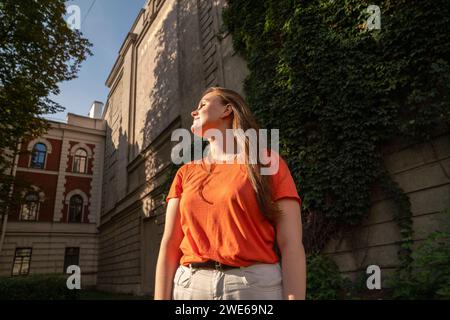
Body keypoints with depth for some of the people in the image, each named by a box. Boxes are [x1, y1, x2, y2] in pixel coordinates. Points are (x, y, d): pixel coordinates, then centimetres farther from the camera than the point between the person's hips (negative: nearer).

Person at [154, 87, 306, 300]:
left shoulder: (268, 162, 2)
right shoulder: (186, 173, 11)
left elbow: (291, 246, -5)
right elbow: (169, 245, 4)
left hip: (257, 286, -2)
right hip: (190, 287, 3)